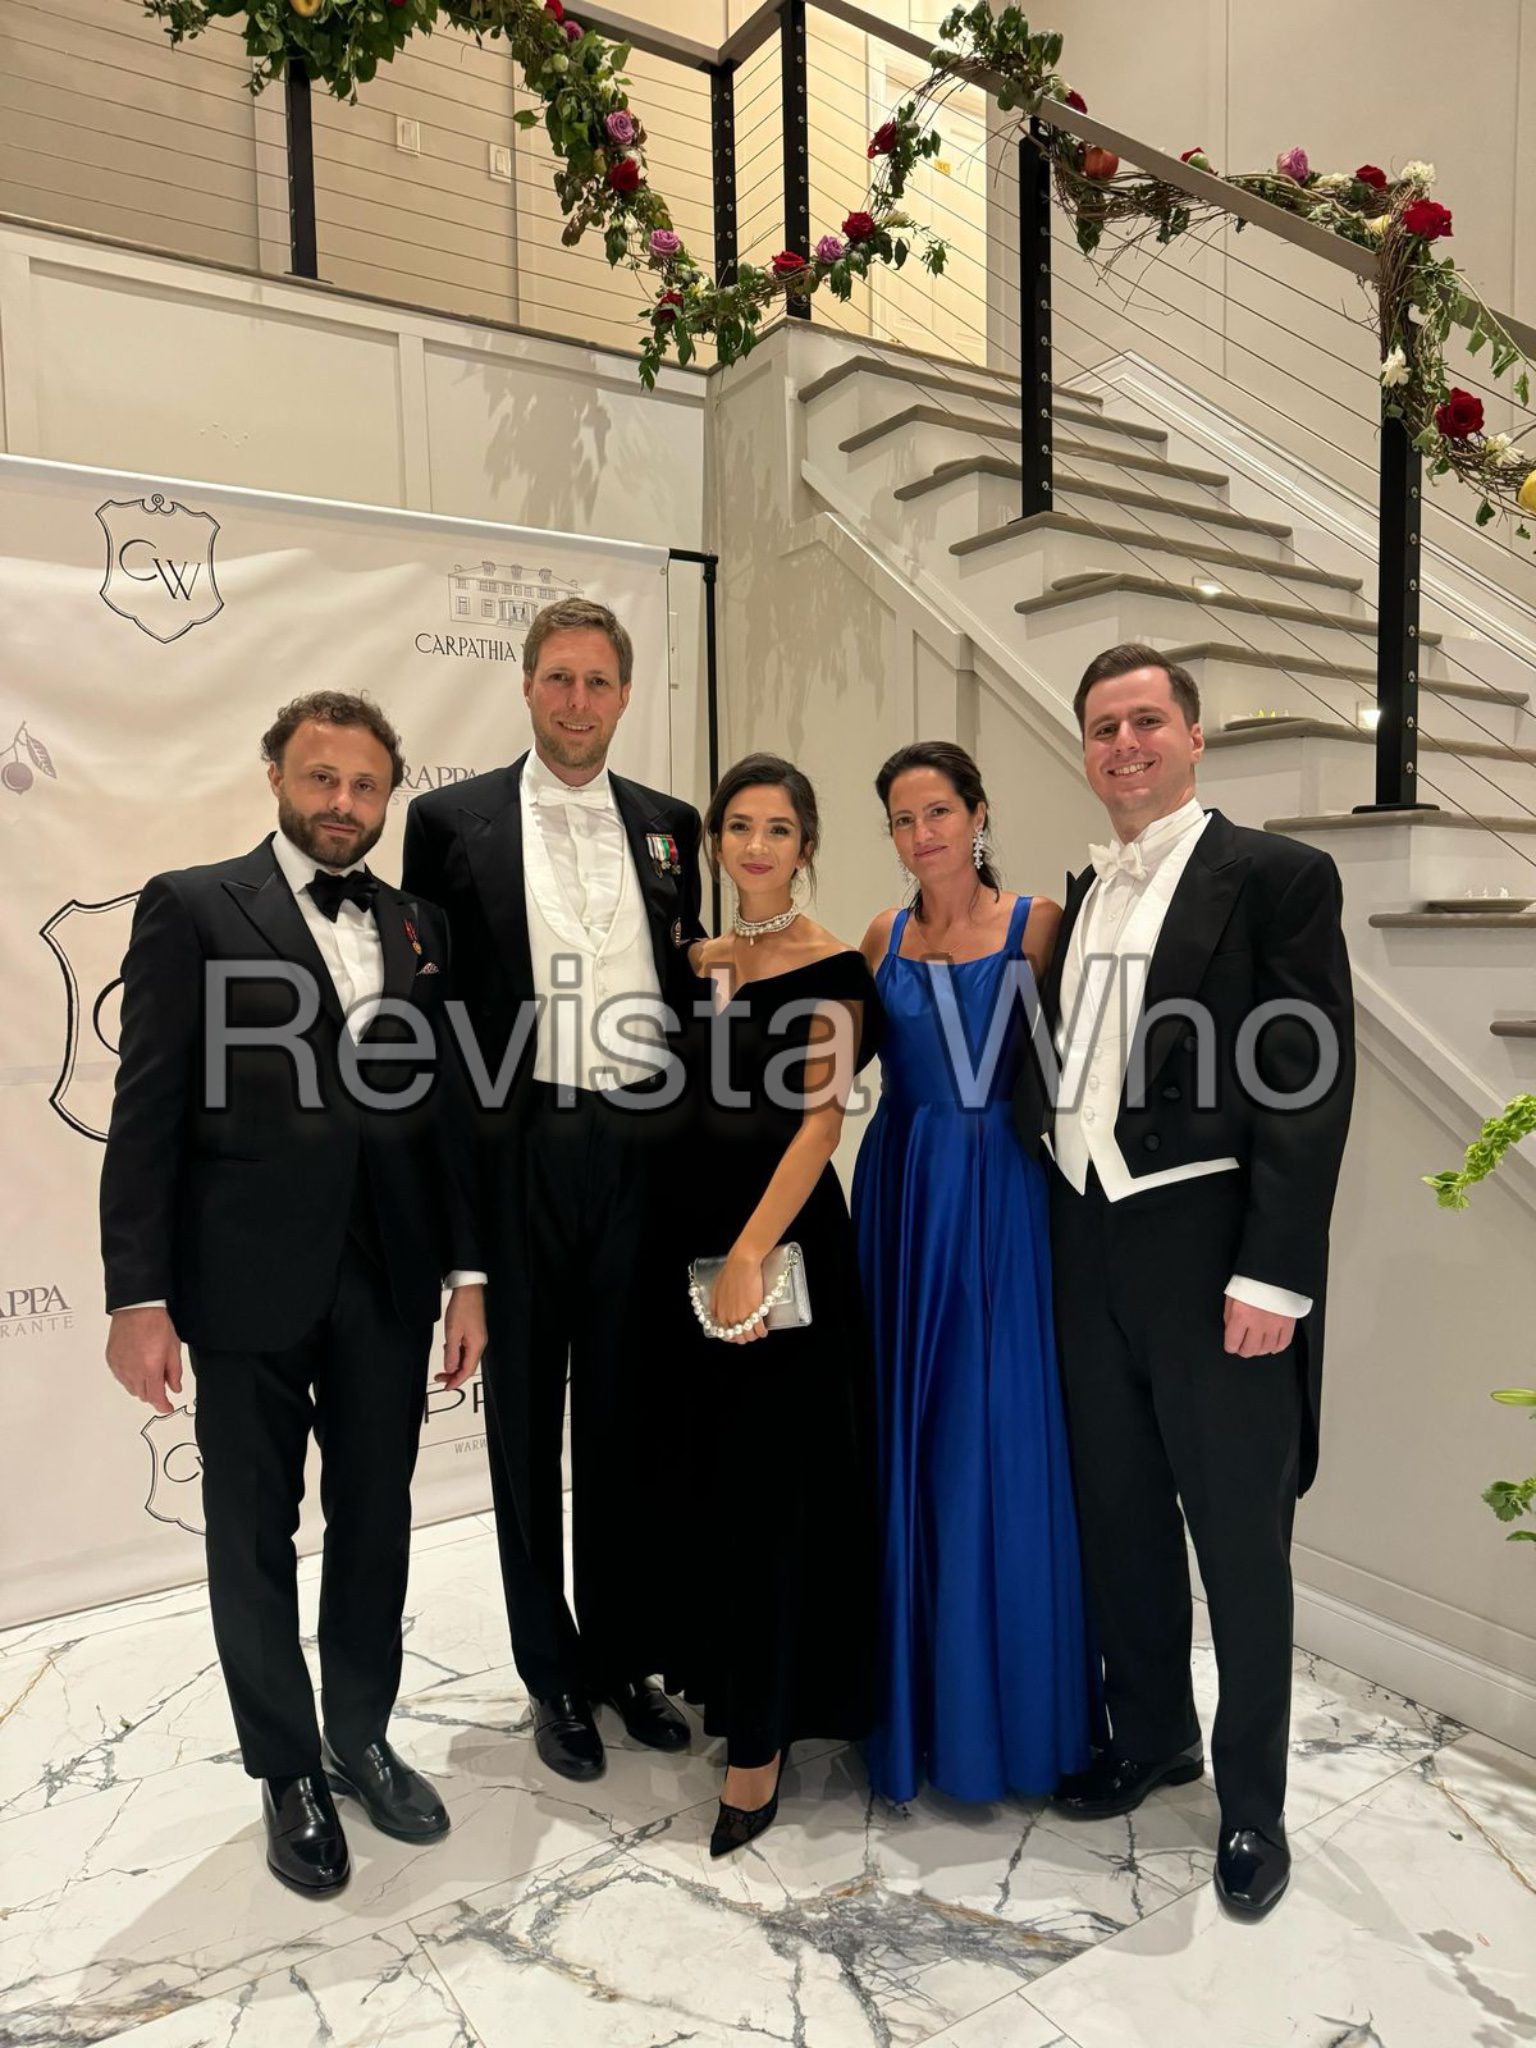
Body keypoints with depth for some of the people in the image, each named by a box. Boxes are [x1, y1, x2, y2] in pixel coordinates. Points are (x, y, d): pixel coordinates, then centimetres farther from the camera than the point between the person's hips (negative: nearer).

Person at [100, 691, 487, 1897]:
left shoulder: (419, 929, 8)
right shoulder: (193, 908, -2)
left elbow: (445, 1108, 8)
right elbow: (148, 1112, -7)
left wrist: (467, 1272, 4)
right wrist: (139, 1295, -11)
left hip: (388, 1280, 4)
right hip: (248, 1281, -3)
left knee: (375, 1523, 16)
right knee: (254, 1534, 11)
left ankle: (362, 1741, 37)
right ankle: (289, 1771, 32)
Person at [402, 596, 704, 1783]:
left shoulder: (669, 827, 9)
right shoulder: (453, 821, 1)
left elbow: (684, 987, 12)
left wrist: (692, 1138, 4)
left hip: (638, 1154, 2)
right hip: (515, 1156, -2)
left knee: (628, 1416, 13)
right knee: (527, 1418, 11)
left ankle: (626, 1652, 32)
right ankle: (553, 1673, 29)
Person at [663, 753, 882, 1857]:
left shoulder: (834, 967, -8)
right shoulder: (701, 959, 10)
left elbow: (820, 1118, -16)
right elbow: (693, 1107, 11)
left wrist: (750, 1255, -23)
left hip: (786, 1241, -6)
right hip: (695, 1229, 6)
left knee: (775, 1481, 2)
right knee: (710, 1468, 16)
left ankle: (760, 1743, 16)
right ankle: (722, 1671, 37)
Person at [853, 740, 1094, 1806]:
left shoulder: (1039, 922, -2)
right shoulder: (885, 936, 8)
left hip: (1003, 1198, -3)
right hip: (901, 1194, 4)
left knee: (997, 1442, 4)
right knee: (905, 1438, 10)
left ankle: (1003, 1693, 25)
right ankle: (915, 1689, 29)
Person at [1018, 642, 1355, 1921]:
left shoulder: (1276, 876, -6)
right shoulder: (1081, 899, 12)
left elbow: (1311, 1087, -12)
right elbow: (1056, 1078, 13)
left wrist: (1273, 1276, -17)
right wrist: (1047, 1226, 7)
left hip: (1213, 1249, -6)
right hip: (1090, 1244, 6)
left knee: (1239, 1530, 8)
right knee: (1120, 1512, 17)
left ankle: (1252, 1799, 29)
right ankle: (1152, 1734, 39)